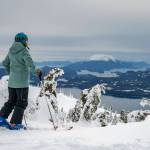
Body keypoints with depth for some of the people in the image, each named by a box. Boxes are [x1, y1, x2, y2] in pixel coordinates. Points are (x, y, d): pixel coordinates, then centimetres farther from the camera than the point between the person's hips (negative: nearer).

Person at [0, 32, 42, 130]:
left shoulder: (11, 51, 8)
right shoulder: (24, 51, -14)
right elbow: (31, 66, -23)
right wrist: (36, 71, -5)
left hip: (12, 81, 7)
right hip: (22, 82, -7)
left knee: (12, 101, 19)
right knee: (22, 103, 4)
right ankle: (15, 123, 4)